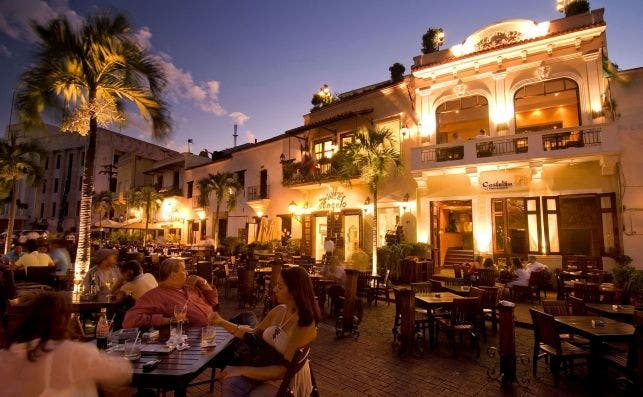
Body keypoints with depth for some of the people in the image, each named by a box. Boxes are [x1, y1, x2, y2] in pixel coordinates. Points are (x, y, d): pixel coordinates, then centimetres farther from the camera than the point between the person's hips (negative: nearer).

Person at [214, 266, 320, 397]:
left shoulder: (306, 325, -25)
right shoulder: (279, 311, -4)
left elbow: (283, 370, -23)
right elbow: (254, 334, 7)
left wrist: (242, 370, -18)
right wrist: (222, 322, 0)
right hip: (265, 368, 5)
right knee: (230, 383, -20)